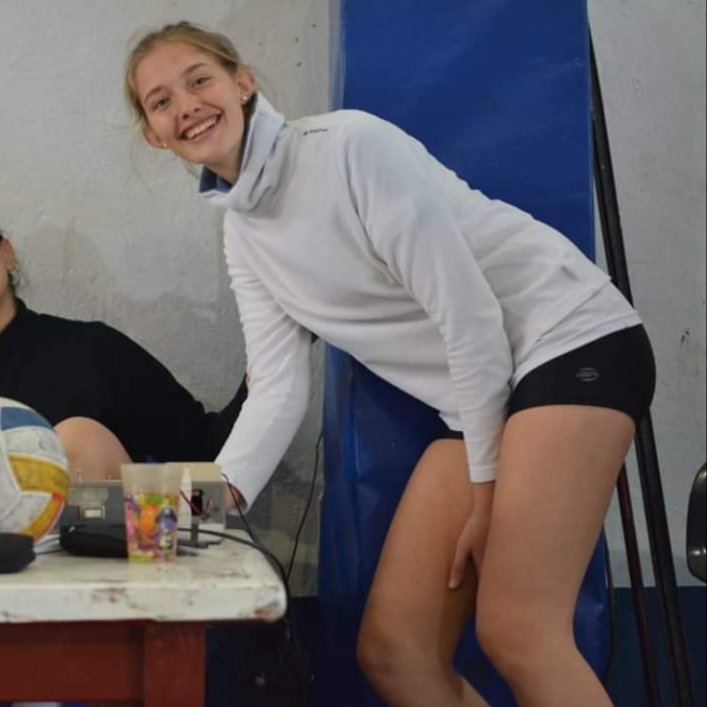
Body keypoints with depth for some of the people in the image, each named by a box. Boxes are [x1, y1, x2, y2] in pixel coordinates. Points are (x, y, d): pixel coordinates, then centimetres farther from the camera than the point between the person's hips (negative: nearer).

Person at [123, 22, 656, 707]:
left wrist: (487, 487, -10)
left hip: (571, 340, -8)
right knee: (391, 648, 1)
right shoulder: (243, 237, 9)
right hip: (479, 399, 8)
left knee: (514, 631, -20)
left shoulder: (350, 142, -15)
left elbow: (470, 314, -16)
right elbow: (278, 389, 2)